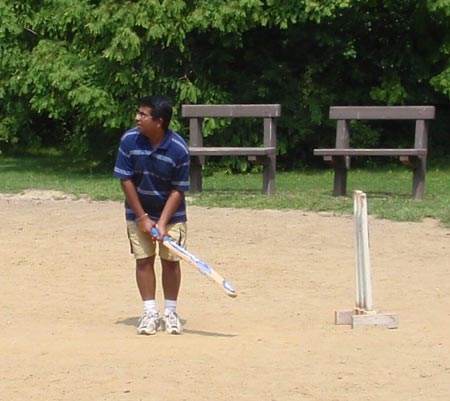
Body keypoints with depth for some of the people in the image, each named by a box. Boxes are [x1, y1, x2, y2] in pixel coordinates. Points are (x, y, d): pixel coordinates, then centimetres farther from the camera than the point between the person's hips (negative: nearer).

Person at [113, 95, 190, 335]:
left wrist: (162, 222, -21)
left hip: (171, 213, -1)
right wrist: (143, 218, -12)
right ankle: (150, 313, 8)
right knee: (143, 260, -1)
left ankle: (170, 313, 12)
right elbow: (126, 180, -11)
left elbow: (178, 190, -14)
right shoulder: (129, 140, -17)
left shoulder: (179, 149, -22)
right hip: (138, 211, 1)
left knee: (170, 260, -2)